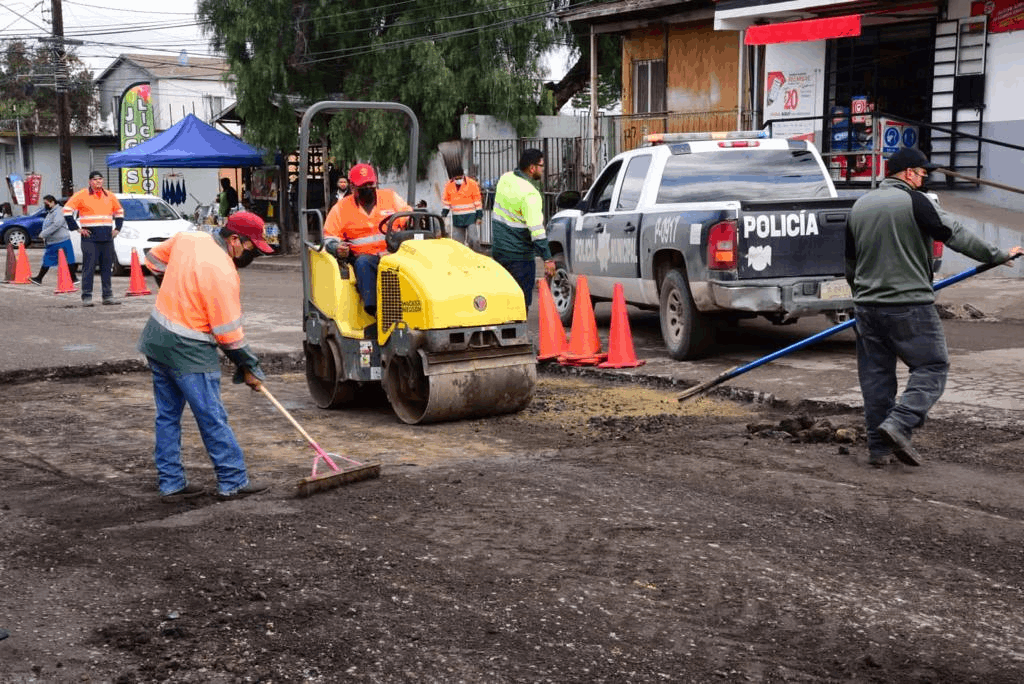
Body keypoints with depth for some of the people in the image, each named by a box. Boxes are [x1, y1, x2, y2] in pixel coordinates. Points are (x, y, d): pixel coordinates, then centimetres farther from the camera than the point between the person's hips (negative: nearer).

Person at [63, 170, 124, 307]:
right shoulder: (81, 195, 1)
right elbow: (67, 211, 0)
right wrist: (77, 228, -4)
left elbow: (119, 212, 29)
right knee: (89, 267, -6)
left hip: (107, 238, 5)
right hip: (90, 237, -4)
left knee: (107, 267, 7)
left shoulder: (109, 196, 15)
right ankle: (86, 297, -3)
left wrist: (117, 228, 16)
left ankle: (108, 296, 13)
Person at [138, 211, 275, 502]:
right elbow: (228, 332, -17)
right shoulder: (222, 273, -21)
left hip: (156, 337, 9)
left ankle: (171, 483, 20)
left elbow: (154, 259, 20)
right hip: (189, 352, -9)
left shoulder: (186, 237, 1)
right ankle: (233, 482, 8)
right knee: (213, 418, 1)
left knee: (167, 416, 13)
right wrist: (248, 368, -5)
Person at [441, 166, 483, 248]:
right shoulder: (449, 185, 6)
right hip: (457, 218, 4)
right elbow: (446, 200, 15)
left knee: (472, 238, -12)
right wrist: (444, 214, 9)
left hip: (470, 216, -4)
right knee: (457, 239, 7)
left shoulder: (472, 184, -5)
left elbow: (478, 200, -2)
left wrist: (479, 216, -5)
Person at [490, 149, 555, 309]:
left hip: (498, 250, 8)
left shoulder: (505, 178, 4)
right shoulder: (529, 194, -21)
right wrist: (547, 259, -27)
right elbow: (536, 229, -27)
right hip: (519, 256, -8)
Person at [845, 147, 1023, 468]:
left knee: (875, 374, 10)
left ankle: (878, 447, 11)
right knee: (932, 366, 3)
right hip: (910, 305, -6)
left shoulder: (859, 206, 11)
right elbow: (956, 234, -8)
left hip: (867, 306, 7)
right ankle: (899, 423, -14)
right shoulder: (914, 202, -9)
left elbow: (848, 261, 17)